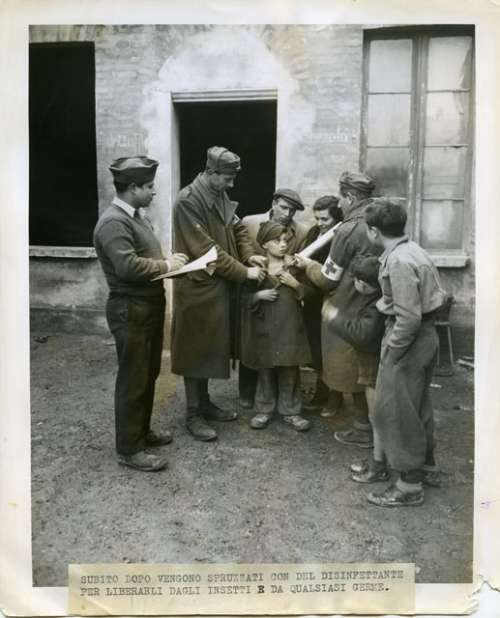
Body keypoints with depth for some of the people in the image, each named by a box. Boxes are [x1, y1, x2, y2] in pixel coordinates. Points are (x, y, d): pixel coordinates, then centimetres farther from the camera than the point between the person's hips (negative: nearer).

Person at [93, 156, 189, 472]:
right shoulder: (113, 222, -20)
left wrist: (169, 261, 2)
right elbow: (128, 266, -30)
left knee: (149, 374, 19)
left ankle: (143, 430, 35)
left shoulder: (137, 215, 12)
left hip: (149, 305, 10)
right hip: (131, 310, -10)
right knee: (133, 379, 0)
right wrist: (166, 265, -17)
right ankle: (129, 448, 13)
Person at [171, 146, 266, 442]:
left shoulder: (220, 196, 8)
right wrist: (244, 272, -21)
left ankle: (205, 403, 32)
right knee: (196, 351, 2)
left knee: (211, 347, 17)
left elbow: (237, 228, 15)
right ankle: (193, 414, 15)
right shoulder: (188, 201, -19)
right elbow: (206, 250, -23)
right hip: (198, 288, -8)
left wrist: (249, 254, -6)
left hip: (220, 286, 8)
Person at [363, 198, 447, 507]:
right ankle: (428, 466, 37)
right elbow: (440, 295, 11)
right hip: (426, 335, 10)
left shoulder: (399, 262, -23)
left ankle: (410, 485, 13)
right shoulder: (413, 250, 6)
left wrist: (391, 350, -15)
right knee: (419, 405, 22)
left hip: (409, 340, -10)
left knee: (395, 411, 1)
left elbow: (409, 318, -25)